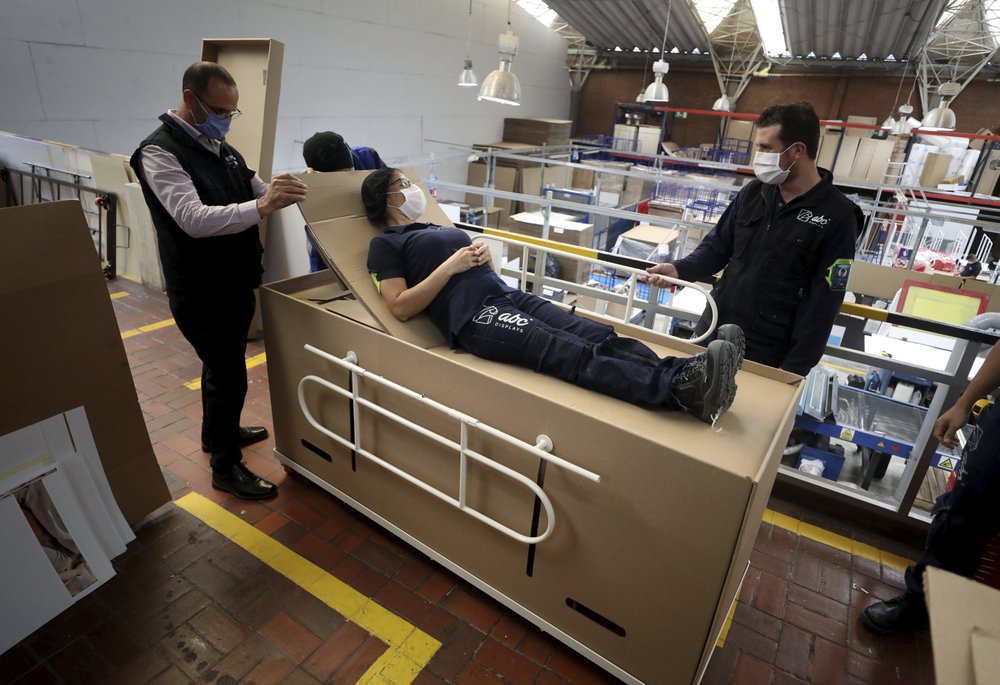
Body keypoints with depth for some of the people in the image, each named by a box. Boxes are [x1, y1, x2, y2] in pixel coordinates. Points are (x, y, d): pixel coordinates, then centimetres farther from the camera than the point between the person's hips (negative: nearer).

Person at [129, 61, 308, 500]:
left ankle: (217, 431, 44)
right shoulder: (160, 152, -18)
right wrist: (262, 206, -44)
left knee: (222, 365, 23)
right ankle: (226, 467, 16)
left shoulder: (220, 147, 10)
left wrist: (285, 191, -4)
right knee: (229, 375, -2)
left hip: (236, 281, 9)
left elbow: (257, 191, 17)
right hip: (202, 292, -9)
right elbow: (195, 220, -32)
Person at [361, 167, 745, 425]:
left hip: (511, 296, 8)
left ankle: (683, 373, -31)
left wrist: (481, 256, 8)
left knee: (601, 337, -17)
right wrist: (451, 265, -7)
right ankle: (682, 390, -43)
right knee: (576, 357, -30)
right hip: (475, 318, -8)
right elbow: (401, 307, -5)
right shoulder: (386, 245, 10)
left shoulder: (435, 229, 33)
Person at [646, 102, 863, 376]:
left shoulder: (837, 218, -12)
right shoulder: (754, 192, 2)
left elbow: (822, 304, -12)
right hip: (713, 330, 5)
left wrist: (794, 369, -14)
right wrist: (679, 270, -9)